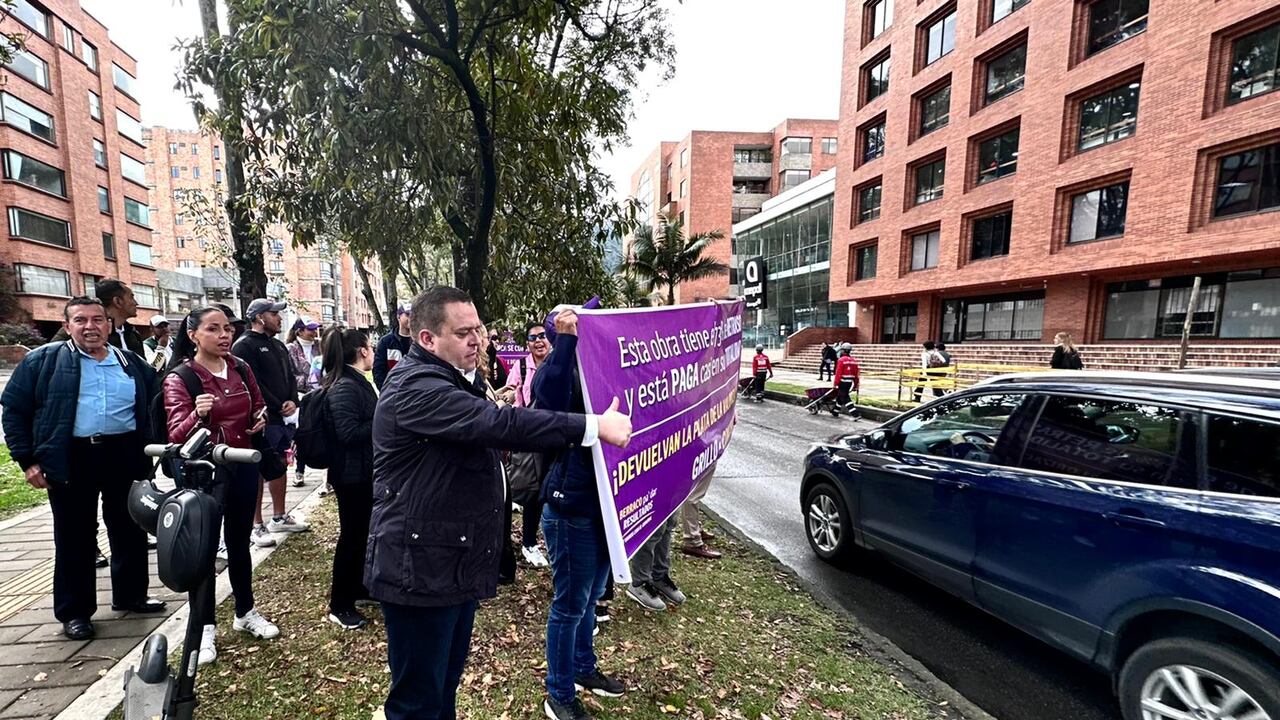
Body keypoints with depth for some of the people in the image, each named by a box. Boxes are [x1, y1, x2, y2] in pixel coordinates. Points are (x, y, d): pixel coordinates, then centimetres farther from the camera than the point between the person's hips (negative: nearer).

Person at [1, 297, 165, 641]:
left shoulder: (134, 364, 9)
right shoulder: (43, 360, 2)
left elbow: (152, 412, 14)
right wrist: (28, 459, -3)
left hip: (124, 456, 2)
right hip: (71, 460, -2)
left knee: (130, 531, 12)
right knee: (75, 538, 7)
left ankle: (130, 595, 29)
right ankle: (74, 611, 22)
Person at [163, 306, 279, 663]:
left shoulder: (241, 369, 4)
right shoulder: (179, 377, -10)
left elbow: (259, 406, 17)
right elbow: (176, 434, -18)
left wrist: (261, 419, -5)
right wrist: (197, 415, -39)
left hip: (244, 465, 5)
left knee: (239, 541, 17)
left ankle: (246, 612, 32)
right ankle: (205, 627, 20)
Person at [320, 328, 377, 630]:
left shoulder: (357, 382, 10)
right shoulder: (344, 387, -22)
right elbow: (349, 433, -27)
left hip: (363, 470, 10)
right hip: (352, 474, -10)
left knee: (362, 531, 20)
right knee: (351, 535, 2)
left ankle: (356, 586, 37)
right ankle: (340, 606, 18)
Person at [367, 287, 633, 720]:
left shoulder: (449, 380, 13)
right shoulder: (417, 388, -22)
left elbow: (488, 427, 18)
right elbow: (499, 424, -34)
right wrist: (594, 426, -35)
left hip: (456, 563, 10)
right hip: (421, 569, -10)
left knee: (446, 684, 23)